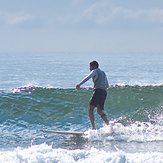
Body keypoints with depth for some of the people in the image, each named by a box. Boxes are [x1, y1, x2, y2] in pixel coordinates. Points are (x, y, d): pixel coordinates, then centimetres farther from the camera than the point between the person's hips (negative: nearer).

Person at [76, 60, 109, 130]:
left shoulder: (95, 71, 3)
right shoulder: (103, 73, 27)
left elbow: (88, 77, -18)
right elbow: (107, 85, 35)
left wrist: (80, 84, -29)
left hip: (98, 91, -8)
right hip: (104, 92, 8)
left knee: (90, 109, -10)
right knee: (99, 111, 13)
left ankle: (93, 128, -22)